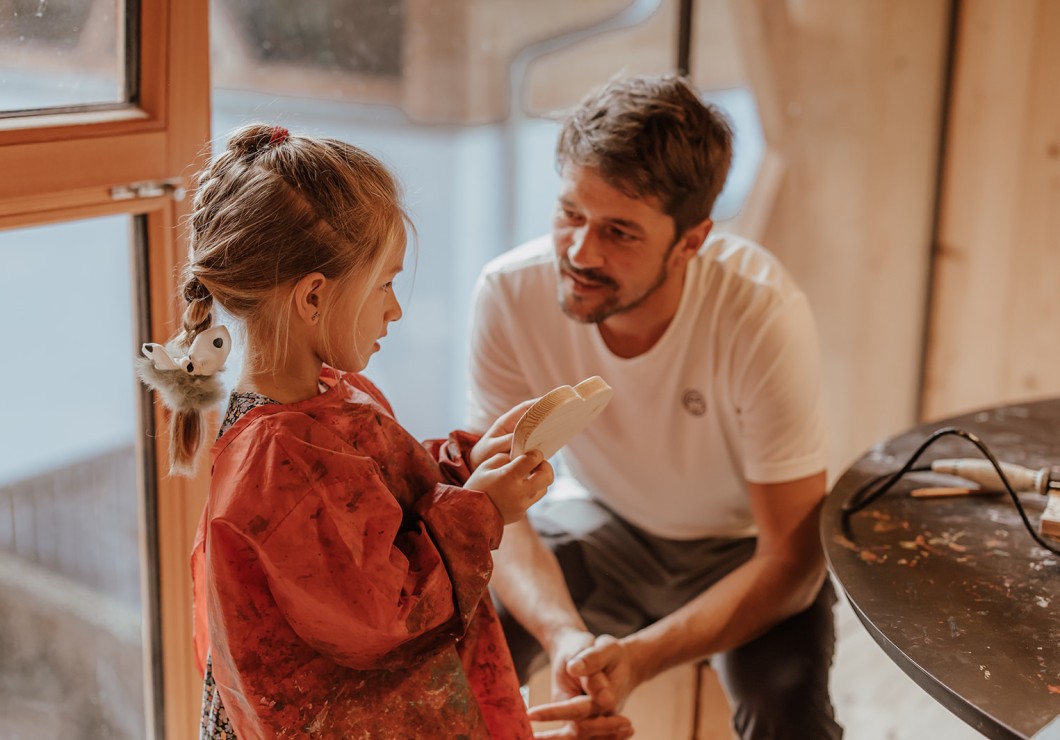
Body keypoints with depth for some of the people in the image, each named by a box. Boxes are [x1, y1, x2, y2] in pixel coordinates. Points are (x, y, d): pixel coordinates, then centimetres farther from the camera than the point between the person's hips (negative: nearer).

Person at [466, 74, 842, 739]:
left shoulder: (763, 313, -32)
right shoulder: (510, 293, -25)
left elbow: (791, 558, -26)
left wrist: (640, 656, -38)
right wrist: (565, 634, -35)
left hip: (744, 548, -2)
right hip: (601, 520, 2)